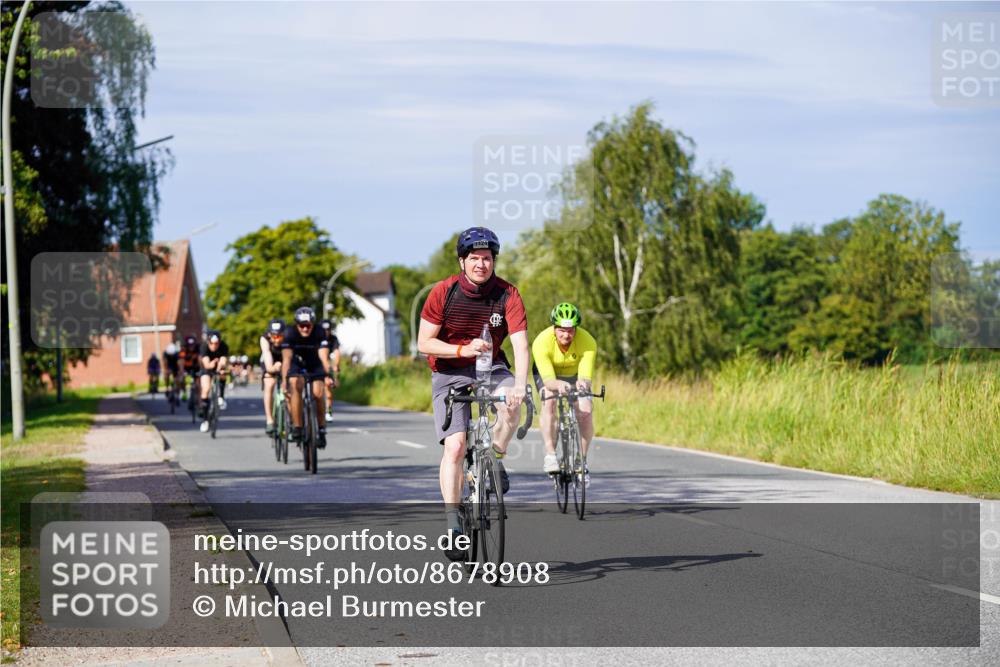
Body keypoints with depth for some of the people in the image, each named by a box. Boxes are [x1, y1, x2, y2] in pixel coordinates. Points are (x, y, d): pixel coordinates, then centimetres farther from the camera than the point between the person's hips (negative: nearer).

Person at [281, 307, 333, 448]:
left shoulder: (319, 333, -29)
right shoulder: (290, 333, -29)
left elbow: (324, 357, -38)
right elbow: (286, 359, -36)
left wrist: (328, 375, -54)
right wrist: (284, 381, -48)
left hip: (314, 364, 0)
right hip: (297, 362, 0)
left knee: (318, 394, -17)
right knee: (295, 387, -28)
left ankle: (321, 430, -1)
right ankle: (297, 427, -24)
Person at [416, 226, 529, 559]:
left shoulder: (507, 294, -14)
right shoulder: (444, 292, -16)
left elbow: (520, 343, -23)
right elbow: (424, 342, -12)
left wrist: (520, 384, -39)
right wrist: (462, 350, -27)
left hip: (490, 367, 1)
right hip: (449, 373, -1)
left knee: (512, 403, -33)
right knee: (455, 446, -15)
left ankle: (494, 459, -4)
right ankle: (453, 525, -9)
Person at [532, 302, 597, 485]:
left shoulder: (587, 342, -33)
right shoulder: (542, 342, -36)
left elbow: (586, 377, -40)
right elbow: (548, 380, -41)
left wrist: (582, 383, -64)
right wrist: (558, 385, -64)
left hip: (575, 374, 1)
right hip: (547, 372, -1)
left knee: (586, 410, -20)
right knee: (549, 403, -30)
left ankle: (582, 460, -3)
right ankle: (550, 455, -23)